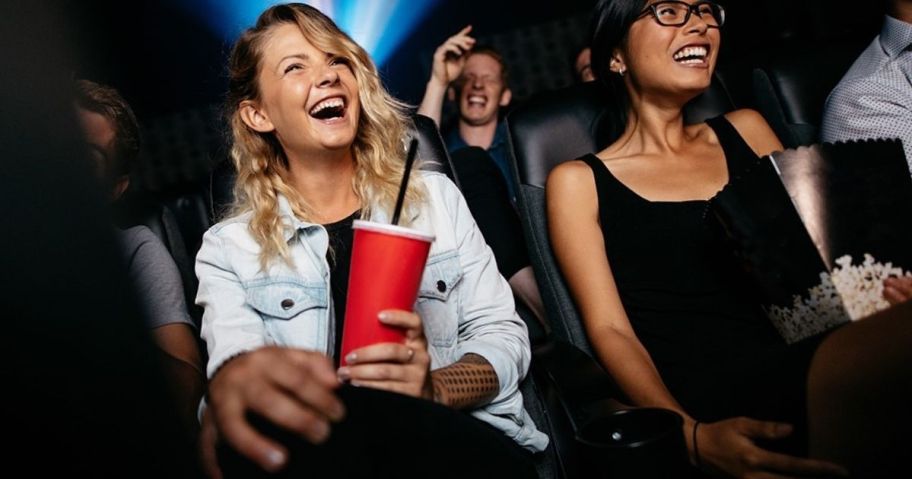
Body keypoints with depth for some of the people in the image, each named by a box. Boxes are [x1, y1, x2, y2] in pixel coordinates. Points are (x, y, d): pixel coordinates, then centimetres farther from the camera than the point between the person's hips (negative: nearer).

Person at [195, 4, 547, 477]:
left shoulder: (435, 196, 11)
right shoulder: (228, 248, 7)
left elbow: (503, 335, 8)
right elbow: (233, 353, -12)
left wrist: (433, 389, -16)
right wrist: (234, 382, -39)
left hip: (467, 441, 1)